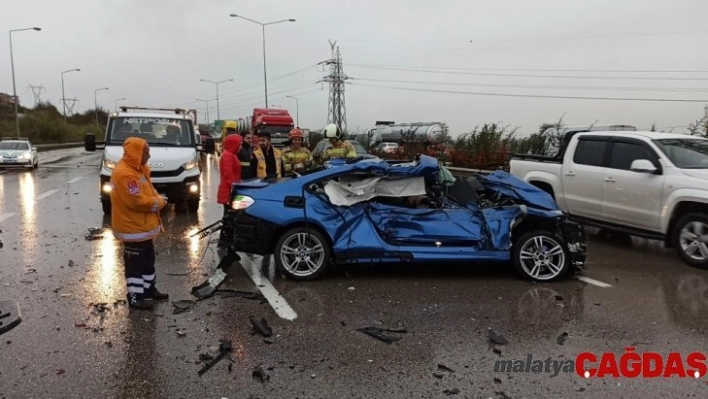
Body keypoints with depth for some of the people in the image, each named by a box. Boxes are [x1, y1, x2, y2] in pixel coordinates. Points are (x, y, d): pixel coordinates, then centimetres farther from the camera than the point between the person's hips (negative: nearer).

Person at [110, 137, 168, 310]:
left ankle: (149, 289, 32)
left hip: (144, 225, 10)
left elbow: (147, 191, 18)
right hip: (132, 228, -10)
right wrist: (159, 202, -13)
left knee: (148, 260, 19)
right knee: (135, 264, 0)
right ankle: (135, 297, 11)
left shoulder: (138, 168, 10)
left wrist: (157, 199, -2)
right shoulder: (124, 173, -24)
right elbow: (137, 201, -27)